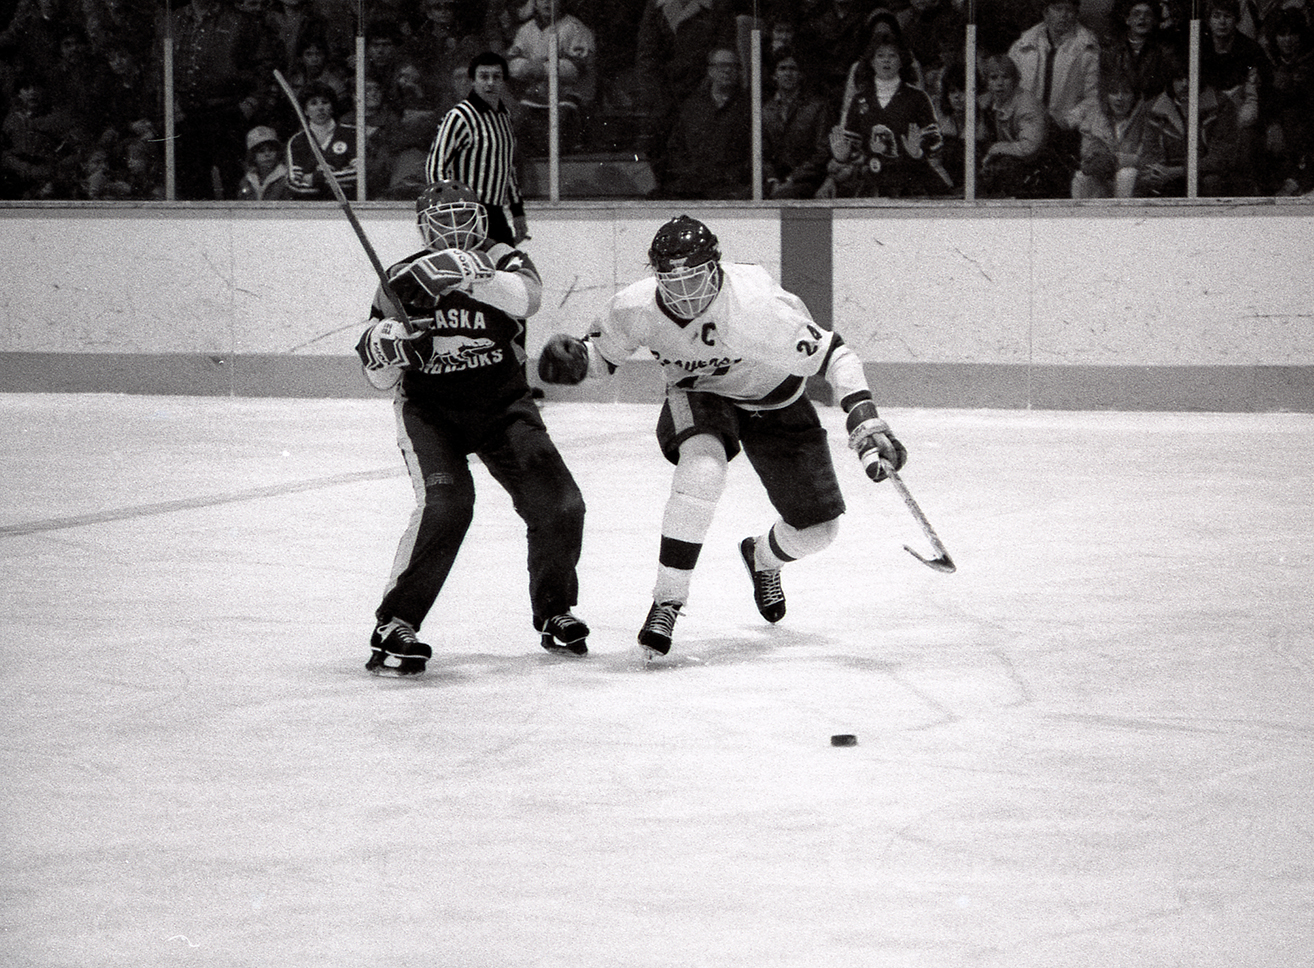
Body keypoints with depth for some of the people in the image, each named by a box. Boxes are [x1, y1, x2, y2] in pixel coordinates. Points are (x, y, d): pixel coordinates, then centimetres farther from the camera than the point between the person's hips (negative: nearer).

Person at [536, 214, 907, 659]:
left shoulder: (756, 306, -38)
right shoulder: (635, 307, -25)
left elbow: (832, 355, -32)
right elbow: (603, 353, -4)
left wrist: (866, 423, -41)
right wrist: (573, 357, -27)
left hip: (775, 401, 0)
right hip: (698, 397, 0)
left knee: (818, 527, 2)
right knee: (702, 468, -36)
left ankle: (761, 555, 41)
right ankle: (667, 602, -27)